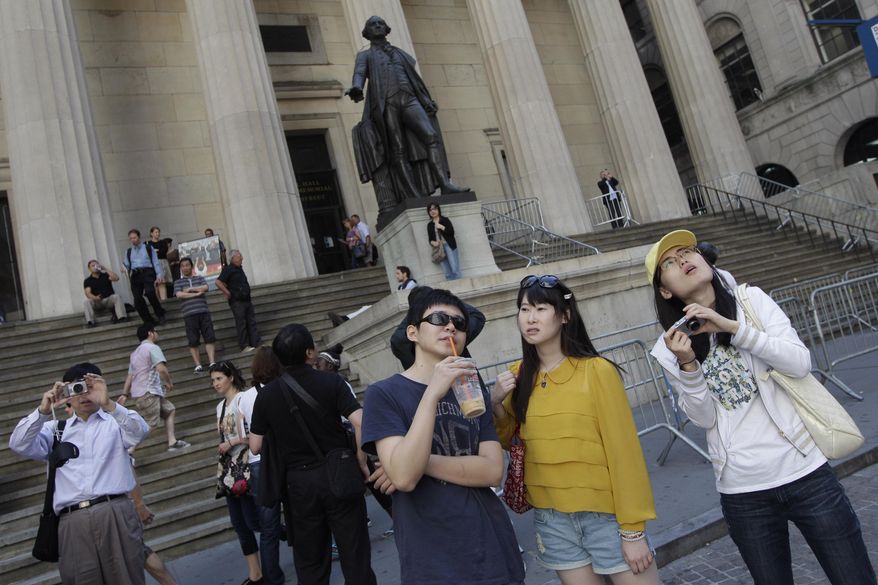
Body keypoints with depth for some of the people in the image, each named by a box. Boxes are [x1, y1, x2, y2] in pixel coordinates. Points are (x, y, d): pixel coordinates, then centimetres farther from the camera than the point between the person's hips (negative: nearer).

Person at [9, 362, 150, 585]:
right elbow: (19, 445, 7)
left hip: (116, 514, -1)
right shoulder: (56, 429, 20)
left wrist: (108, 404, -20)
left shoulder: (115, 421, 13)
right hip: (73, 521, 2)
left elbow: (140, 432, -7)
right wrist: (43, 411, -7)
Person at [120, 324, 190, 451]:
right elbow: (161, 369, -20)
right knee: (149, 425, -11)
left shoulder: (135, 352, 21)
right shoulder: (152, 348, -7)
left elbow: (130, 376, 19)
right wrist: (169, 383, -5)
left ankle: (172, 442, 15)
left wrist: (125, 394, 17)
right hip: (148, 393, -10)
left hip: (138, 393, 10)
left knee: (170, 410, 18)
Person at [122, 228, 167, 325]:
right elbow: (126, 264, 19)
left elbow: (155, 262, 7)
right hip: (135, 275, 4)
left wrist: (159, 274, -6)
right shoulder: (128, 252, 24)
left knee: (149, 293, -28)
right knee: (137, 299, -8)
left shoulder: (148, 248, 14)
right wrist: (124, 268, -6)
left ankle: (160, 315, -12)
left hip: (147, 272, -4)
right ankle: (149, 321, 3)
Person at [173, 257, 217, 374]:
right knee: (193, 341, -2)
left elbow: (205, 287, -3)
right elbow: (179, 294, -5)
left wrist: (189, 289, -3)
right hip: (189, 314, -1)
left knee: (210, 337, -5)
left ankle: (212, 362, -5)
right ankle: (198, 365, 1)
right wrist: (196, 294, -6)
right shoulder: (178, 282, 13)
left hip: (203, 312, 1)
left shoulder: (200, 278, 17)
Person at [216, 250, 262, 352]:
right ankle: (244, 346, -2)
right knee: (241, 324, -5)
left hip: (246, 300, 8)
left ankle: (256, 343, 7)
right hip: (237, 301, -8)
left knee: (252, 322, 5)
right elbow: (218, 282, -17)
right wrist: (227, 293, -14)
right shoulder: (228, 269, -8)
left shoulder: (239, 269, 17)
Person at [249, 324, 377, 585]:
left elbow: (255, 446, 1)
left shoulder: (266, 394, -3)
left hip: (298, 482, 2)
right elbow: (360, 423, -19)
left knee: (310, 563, 15)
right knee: (354, 553, 10)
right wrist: (362, 463, -6)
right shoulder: (332, 382, -10)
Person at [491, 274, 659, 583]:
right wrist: (495, 404, -7)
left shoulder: (597, 370, -13)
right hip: (551, 518, 4)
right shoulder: (519, 377, 0)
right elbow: (508, 440, 12)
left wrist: (633, 529, -11)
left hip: (606, 514, -4)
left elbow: (623, 449, -12)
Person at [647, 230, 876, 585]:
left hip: (804, 472, 0)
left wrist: (732, 326, -19)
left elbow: (800, 364, -11)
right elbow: (703, 418, -5)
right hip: (742, 493, 1)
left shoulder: (752, 300, -1)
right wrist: (687, 365, -21)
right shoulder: (670, 346, -1)